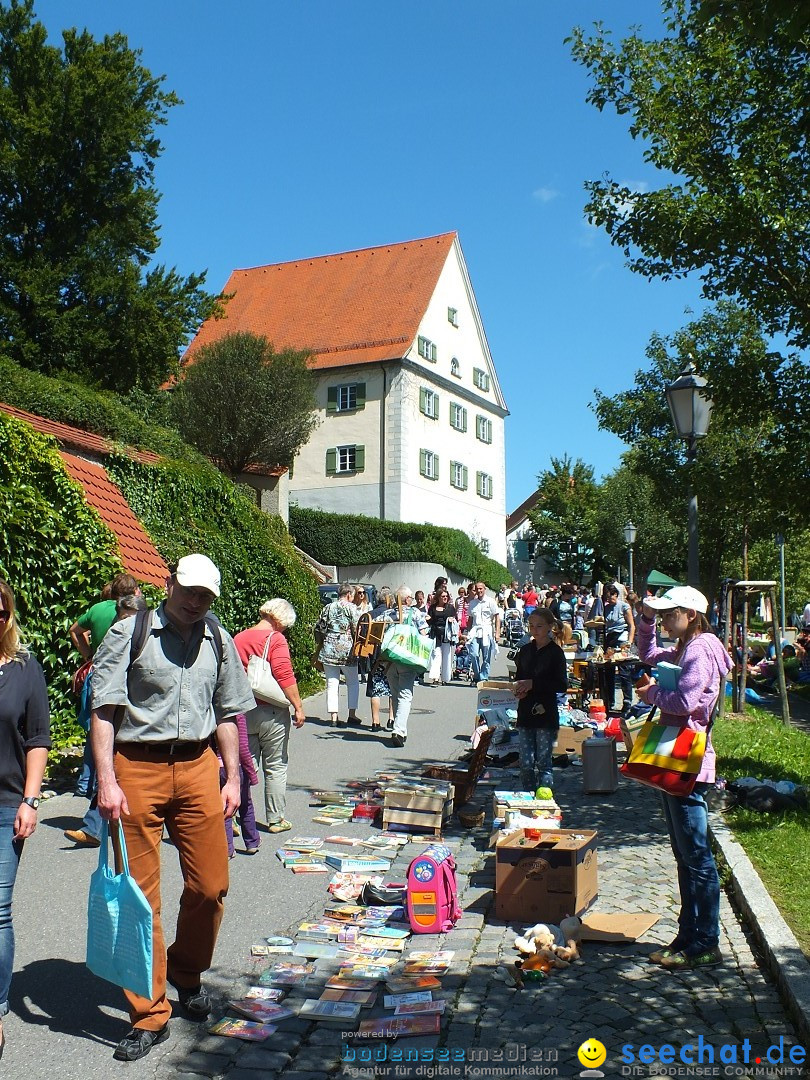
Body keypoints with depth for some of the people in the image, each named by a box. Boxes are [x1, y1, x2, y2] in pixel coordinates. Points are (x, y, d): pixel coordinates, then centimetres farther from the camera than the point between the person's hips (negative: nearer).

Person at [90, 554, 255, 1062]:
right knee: (139, 895, 1)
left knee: (210, 885, 6)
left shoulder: (219, 640, 10)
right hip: (137, 768, -3)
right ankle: (149, 1015, 15)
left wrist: (232, 777, 12)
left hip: (198, 767, 4)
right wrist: (106, 781, -15)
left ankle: (188, 973, 35)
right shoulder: (130, 633, -4)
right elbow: (104, 711, -7)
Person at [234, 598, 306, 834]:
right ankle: (275, 819, 14)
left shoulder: (238, 639, 8)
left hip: (243, 711, 5)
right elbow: (285, 677, -18)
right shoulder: (276, 639, -11)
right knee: (275, 768, 7)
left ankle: (239, 818, 9)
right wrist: (298, 707, -13)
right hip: (271, 712, -5)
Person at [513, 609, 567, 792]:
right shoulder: (525, 650, 11)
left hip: (546, 713, -5)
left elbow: (562, 685, -9)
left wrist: (533, 684, -15)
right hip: (525, 713, 5)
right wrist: (519, 690, -1)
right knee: (526, 763, 6)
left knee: (543, 762, -3)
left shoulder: (555, 652, -5)